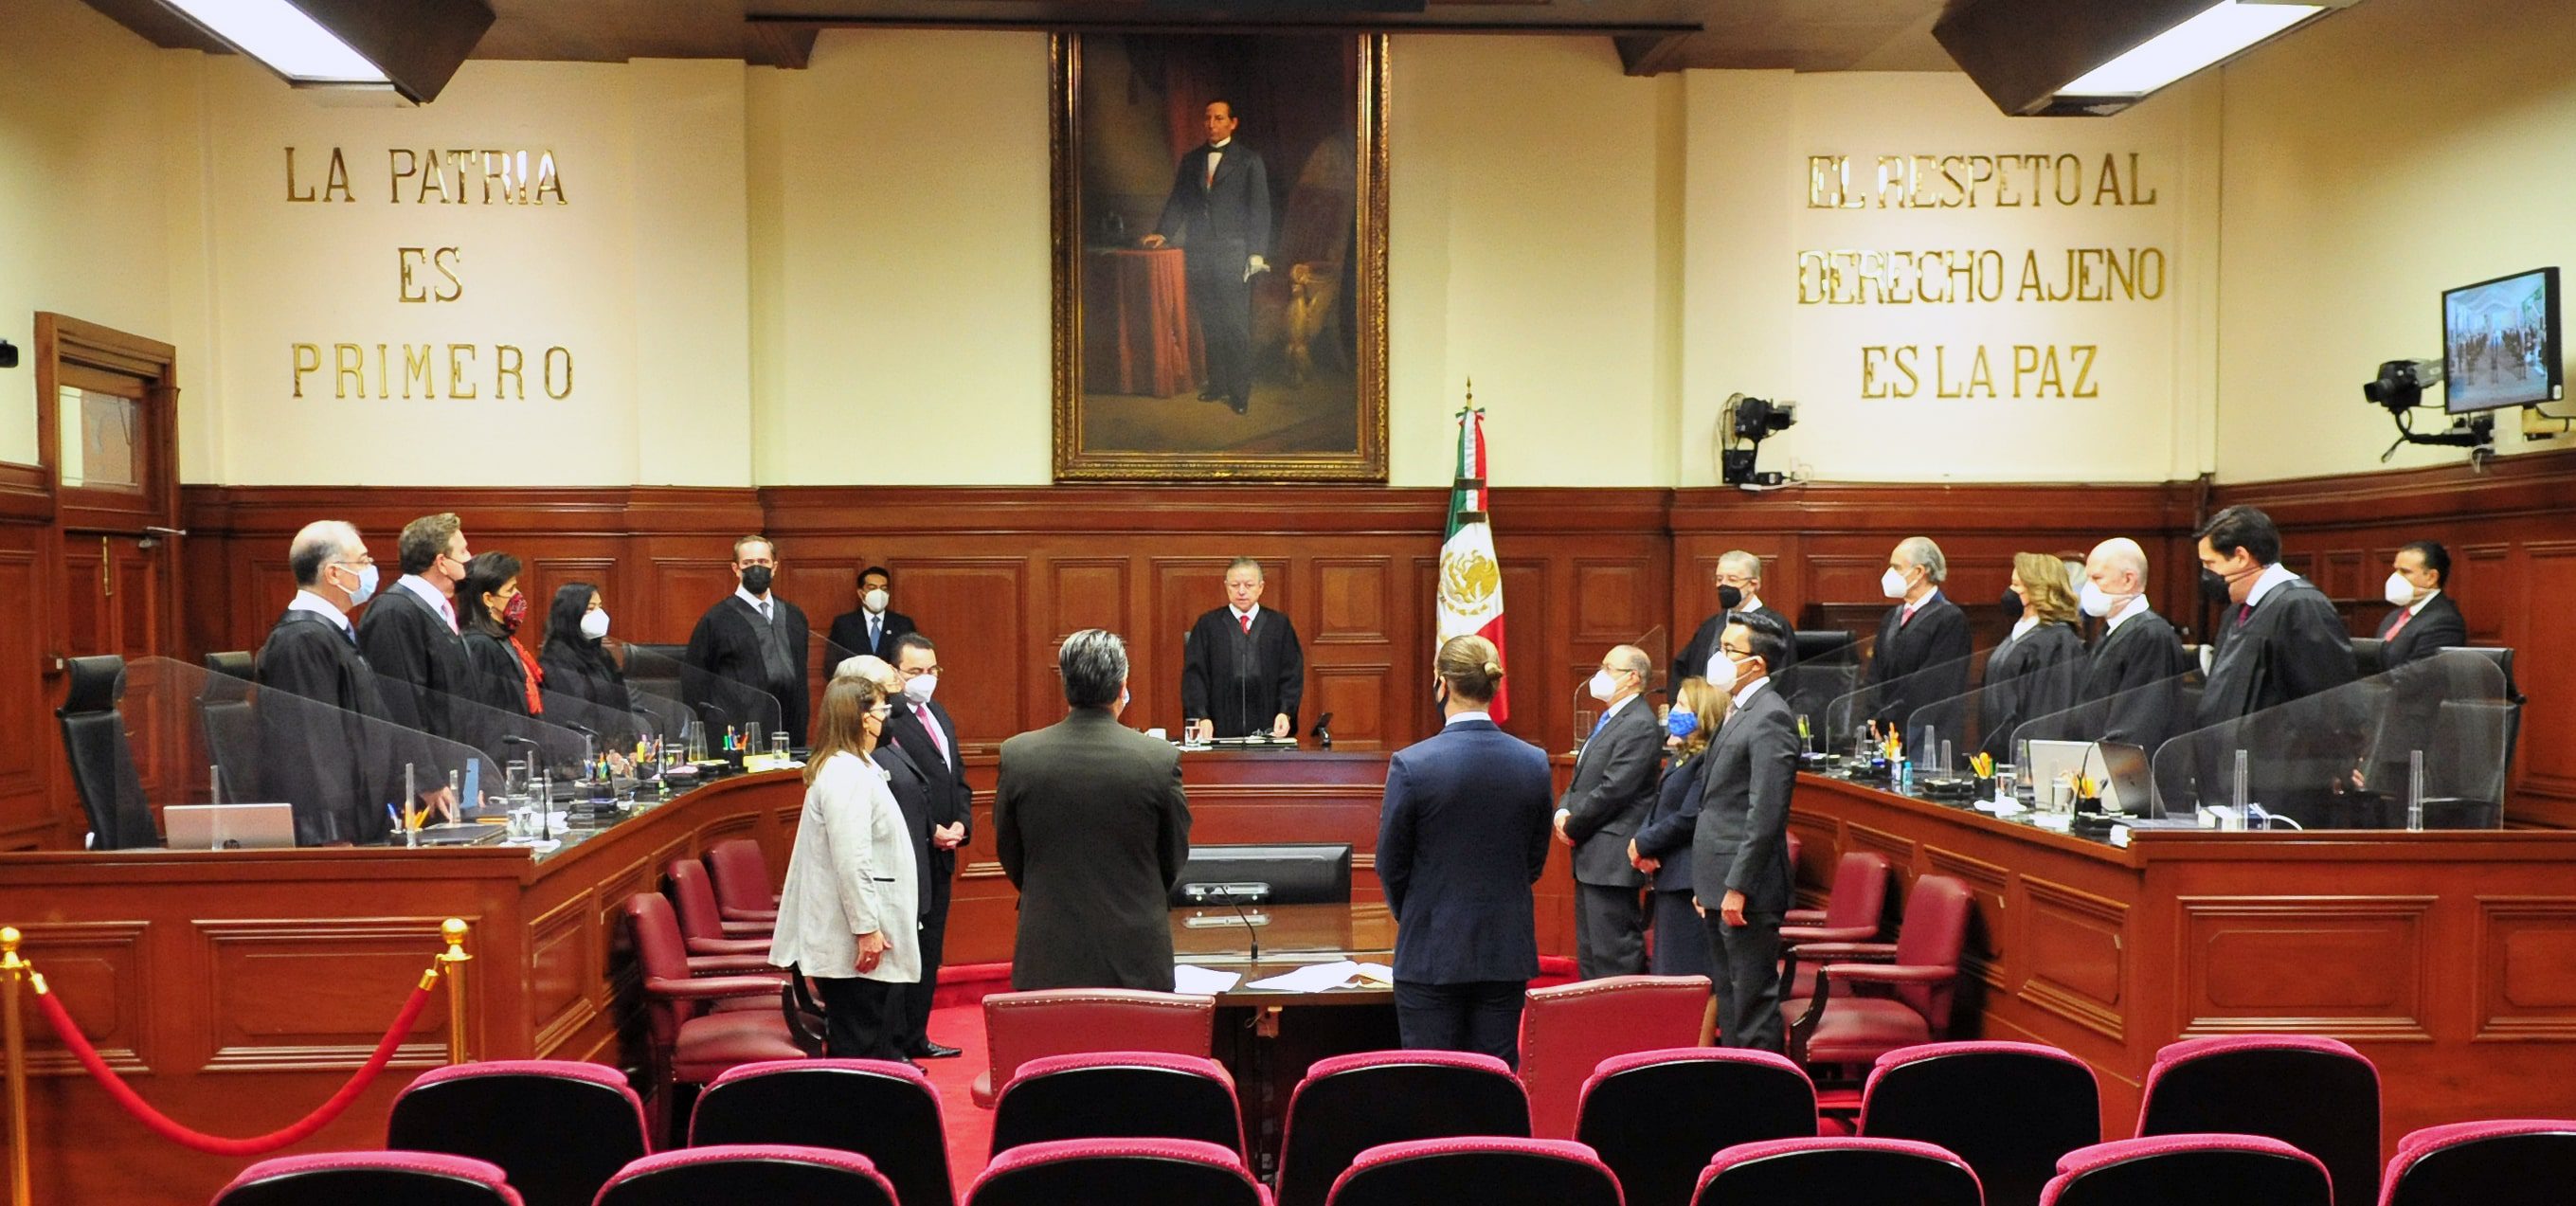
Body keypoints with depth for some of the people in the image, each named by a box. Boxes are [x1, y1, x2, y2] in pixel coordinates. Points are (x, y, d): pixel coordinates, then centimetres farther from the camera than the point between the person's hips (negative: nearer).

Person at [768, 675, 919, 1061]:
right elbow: (850, 862, -23)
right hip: (854, 941, -10)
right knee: (859, 1046, -6)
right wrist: (867, 928, -21)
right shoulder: (847, 775, -18)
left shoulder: (848, 768, 16)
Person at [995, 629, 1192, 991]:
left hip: (1048, 959, 1)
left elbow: (1009, 856, 6)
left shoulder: (1016, 755, -6)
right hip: (1136, 955, -1)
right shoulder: (1160, 759, -10)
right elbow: (1175, 861, 3)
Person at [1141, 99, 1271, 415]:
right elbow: (1177, 202, 15)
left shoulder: (1249, 160, 2)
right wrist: (1162, 233, -1)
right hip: (1198, 254, 4)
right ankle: (1216, 384, 14)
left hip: (1233, 254, -4)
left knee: (1236, 326, -5)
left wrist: (1257, 254, -8)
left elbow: (1260, 208, -1)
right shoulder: (1191, 160, 15)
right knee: (1209, 325, 6)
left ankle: (1240, 391, 0)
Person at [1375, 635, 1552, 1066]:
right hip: (1507, 952, 4)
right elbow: (1535, 860, 8)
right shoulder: (1534, 763, -2)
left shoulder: (1411, 764, -14)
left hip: (1430, 954, -3)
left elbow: (1391, 865, -4)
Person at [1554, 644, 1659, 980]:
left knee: (1614, 956, -7)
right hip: (1591, 857, 10)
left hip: (1611, 859, -10)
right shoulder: (1608, 720, 17)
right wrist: (1563, 811, 1)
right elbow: (1582, 778, 20)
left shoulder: (1640, 726, -15)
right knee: (1589, 952, 15)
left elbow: (1612, 790, -20)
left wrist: (1572, 827, -10)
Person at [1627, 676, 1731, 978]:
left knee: (1686, 972, -6)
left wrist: (1643, 843, -9)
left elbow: (1689, 819, -21)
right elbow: (1658, 809, 16)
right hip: (1669, 880, 10)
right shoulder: (1681, 758, 16)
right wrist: (1642, 845, -3)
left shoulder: (1708, 760, -16)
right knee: (1669, 971, 16)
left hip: (1688, 882, -10)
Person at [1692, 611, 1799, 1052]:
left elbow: (1766, 812, -21)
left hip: (1747, 887, -10)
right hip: (1722, 884, 10)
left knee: (1752, 998, -4)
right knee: (1729, 995, 16)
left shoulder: (1770, 717, -15)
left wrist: (1738, 887, -22)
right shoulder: (1740, 714, 16)